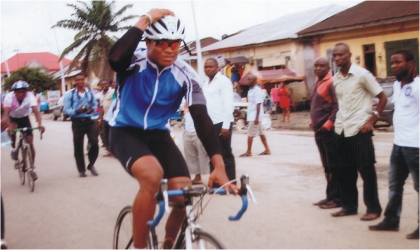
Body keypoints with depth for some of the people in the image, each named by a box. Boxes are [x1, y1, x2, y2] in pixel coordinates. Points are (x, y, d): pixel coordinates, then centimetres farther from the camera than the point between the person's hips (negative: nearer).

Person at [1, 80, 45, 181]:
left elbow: (36, 111, -38)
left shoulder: (30, 96, -29)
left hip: (24, 118, 1)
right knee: (12, 127, -35)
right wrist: (9, 126, -55)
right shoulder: (9, 97, -30)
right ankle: (14, 148, -6)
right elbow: (6, 113, -38)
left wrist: (40, 124, -55)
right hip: (13, 118, -1)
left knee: (30, 142, -9)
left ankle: (32, 168, 5)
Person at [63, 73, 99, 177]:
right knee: (78, 147, 5)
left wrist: (92, 109, -9)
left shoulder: (90, 92, 6)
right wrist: (77, 111, -22)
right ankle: (81, 170, 19)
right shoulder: (70, 94, -3)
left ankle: (91, 165, 18)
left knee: (94, 143, -6)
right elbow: (66, 109, -5)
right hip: (77, 122, -2)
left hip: (89, 121, 2)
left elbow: (95, 104, 14)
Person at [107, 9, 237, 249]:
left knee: (184, 193, -13)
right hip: (125, 132, -3)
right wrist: (147, 18, -36)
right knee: (152, 176, -34)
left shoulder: (185, 74, -12)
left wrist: (219, 165, -28)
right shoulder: (135, 62, -18)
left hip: (158, 134, 4)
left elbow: (201, 118, -18)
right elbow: (115, 58, -43)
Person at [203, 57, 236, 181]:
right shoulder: (205, 82, 17)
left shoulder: (223, 80, -6)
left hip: (221, 123, -7)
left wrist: (226, 125, -17)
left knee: (225, 154, -2)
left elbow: (228, 104, -12)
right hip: (210, 123, 7)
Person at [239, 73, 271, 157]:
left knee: (250, 134, -6)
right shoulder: (250, 90, 13)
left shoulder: (257, 90, -15)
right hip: (251, 116, 9)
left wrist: (256, 117, -22)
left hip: (254, 116, -9)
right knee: (261, 133, 12)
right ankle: (267, 150, 17)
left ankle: (248, 152, -1)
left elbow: (258, 104, -19)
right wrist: (248, 117, 16)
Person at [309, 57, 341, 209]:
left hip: (329, 130, -9)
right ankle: (330, 196, 21)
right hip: (319, 130, 9)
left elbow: (337, 106, -19)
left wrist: (328, 124, -22)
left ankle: (337, 198, 3)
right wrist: (313, 122, 15)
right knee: (326, 166, 13)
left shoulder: (331, 83, -11)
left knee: (333, 165, -3)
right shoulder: (317, 83, 16)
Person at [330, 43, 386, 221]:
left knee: (366, 171, 1)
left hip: (359, 130, -6)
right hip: (341, 130, 6)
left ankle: (373, 208, 11)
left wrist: (372, 120, -11)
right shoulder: (336, 79, 9)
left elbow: (382, 97, -5)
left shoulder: (362, 74, -9)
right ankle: (349, 206, 22)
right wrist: (334, 120, 9)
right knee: (345, 171, 11)